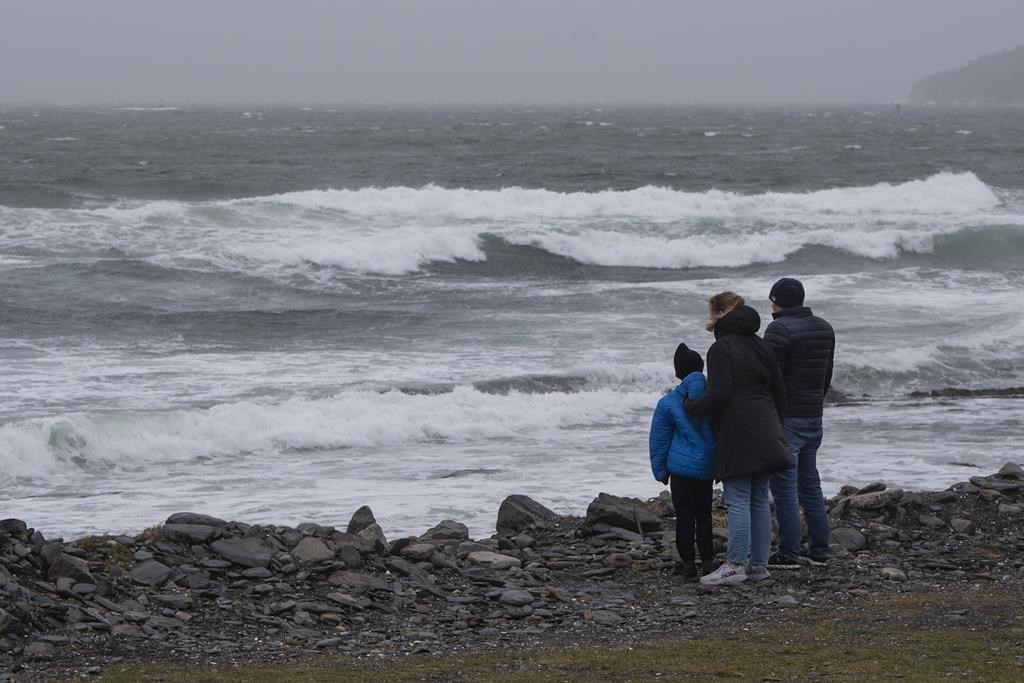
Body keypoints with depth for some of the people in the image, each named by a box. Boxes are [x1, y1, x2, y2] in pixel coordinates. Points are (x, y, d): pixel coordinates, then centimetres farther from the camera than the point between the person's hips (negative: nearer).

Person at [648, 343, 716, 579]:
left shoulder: (668, 403, -8)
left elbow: (658, 440, -2)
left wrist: (660, 470, 8)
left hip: (682, 467, -3)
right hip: (708, 468, 3)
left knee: (684, 515, 4)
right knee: (704, 513, 13)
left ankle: (687, 561, 4)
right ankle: (708, 560, 12)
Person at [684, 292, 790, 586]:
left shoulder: (722, 349, -9)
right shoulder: (762, 346, 16)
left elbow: (718, 395, -17)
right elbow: (779, 393, 19)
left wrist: (690, 407, -2)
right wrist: (775, 427, 27)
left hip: (738, 437, -8)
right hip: (765, 437, 8)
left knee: (738, 500, -8)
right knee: (759, 500, 10)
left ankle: (735, 564, -10)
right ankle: (759, 564, 11)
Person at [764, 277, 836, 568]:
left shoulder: (779, 329, -15)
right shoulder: (824, 329, 10)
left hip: (786, 417, -8)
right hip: (814, 416, 8)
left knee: (785, 486, -4)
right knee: (810, 482, 16)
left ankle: (789, 553, -5)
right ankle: (819, 548, 18)